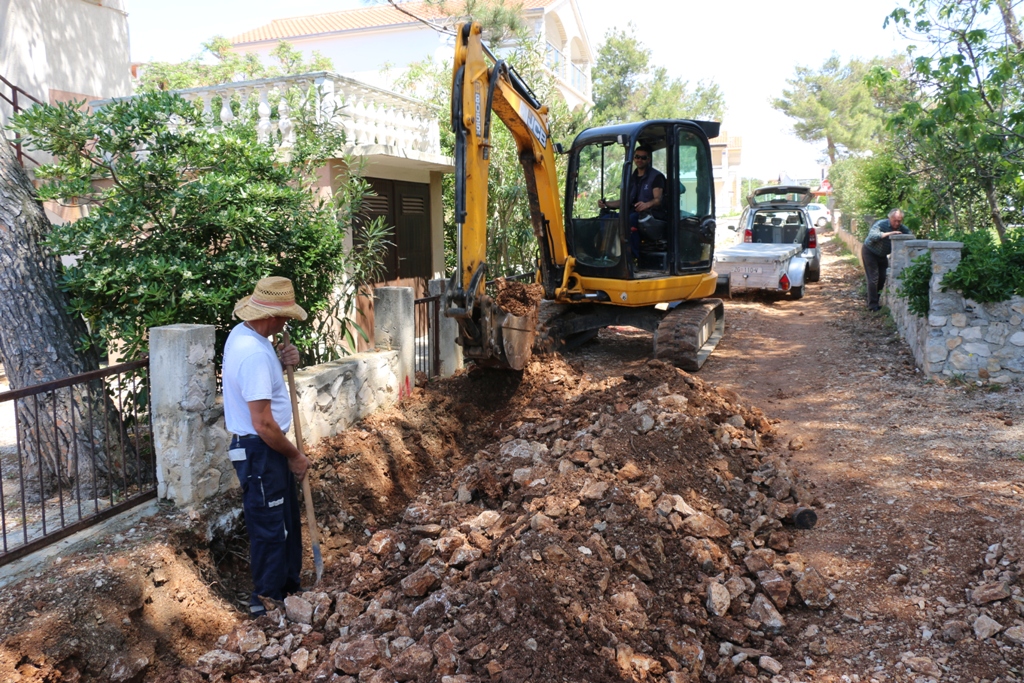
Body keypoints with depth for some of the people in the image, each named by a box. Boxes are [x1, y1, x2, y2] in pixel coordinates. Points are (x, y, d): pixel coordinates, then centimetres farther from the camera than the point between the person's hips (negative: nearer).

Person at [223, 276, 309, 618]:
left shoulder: (244, 333, 3)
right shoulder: (254, 354, -28)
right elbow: (263, 424, -28)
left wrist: (282, 359, 1)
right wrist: (294, 455, -13)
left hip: (267, 448, 10)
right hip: (259, 451, -10)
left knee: (287, 520, 21)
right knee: (270, 528, 5)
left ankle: (289, 588, 37)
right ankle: (268, 601, 22)